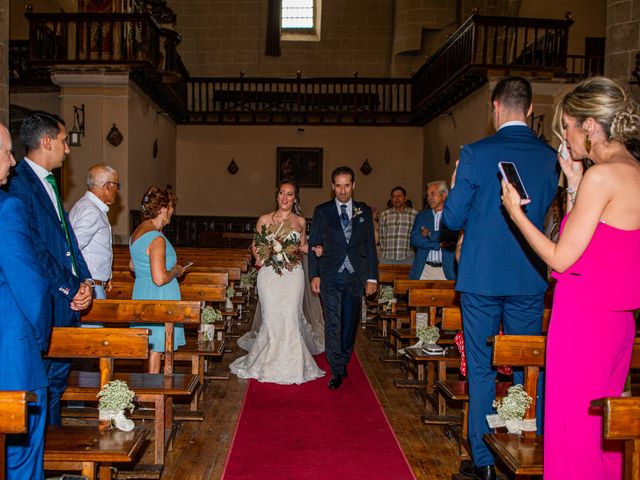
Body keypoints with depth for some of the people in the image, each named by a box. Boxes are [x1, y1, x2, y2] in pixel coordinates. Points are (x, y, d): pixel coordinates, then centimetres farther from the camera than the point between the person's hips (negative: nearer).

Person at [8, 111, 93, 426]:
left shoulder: (49, 183, 17)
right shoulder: (20, 184, -14)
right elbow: (32, 249, -19)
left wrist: (84, 280, 2)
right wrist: (69, 289, -13)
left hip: (67, 304, 9)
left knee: (57, 379, 17)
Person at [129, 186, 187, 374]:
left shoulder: (137, 232, 8)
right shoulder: (157, 239, -21)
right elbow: (160, 279, -26)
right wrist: (175, 271, -7)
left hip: (141, 293, 10)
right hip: (158, 298, -9)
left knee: (150, 349, 17)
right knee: (155, 350, 0)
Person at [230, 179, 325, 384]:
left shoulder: (300, 221, 10)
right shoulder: (264, 219, 4)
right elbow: (255, 246, 10)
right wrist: (259, 257, -10)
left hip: (293, 274, 1)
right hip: (269, 274, -1)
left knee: (290, 317, -3)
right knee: (271, 318, -5)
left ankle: (291, 365, 11)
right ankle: (270, 364, 13)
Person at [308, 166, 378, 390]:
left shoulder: (364, 212, 9)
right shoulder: (322, 211, 5)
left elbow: (370, 245, 9)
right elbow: (314, 244, 5)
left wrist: (372, 277, 5)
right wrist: (314, 275, -3)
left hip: (355, 276, 2)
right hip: (330, 277, -2)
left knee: (350, 323, 10)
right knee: (333, 323, -8)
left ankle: (343, 362, 28)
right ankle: (336, 371, -4)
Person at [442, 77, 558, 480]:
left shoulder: (476, 154, -10)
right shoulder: (551, 157, 1)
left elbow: (452, 219, -6)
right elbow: (546, 213, 12)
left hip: (481, 276, -3)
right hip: (530, 279, 3)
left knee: (481, 369, 7)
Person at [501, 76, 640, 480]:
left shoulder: (602, 176, -16)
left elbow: (561, 258, -15)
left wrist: (515, 210, -5)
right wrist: (574, 185, 14)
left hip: (583, 319, -9)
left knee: (573, 429, 4)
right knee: (603, 428, 20)